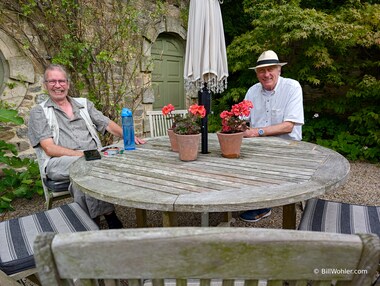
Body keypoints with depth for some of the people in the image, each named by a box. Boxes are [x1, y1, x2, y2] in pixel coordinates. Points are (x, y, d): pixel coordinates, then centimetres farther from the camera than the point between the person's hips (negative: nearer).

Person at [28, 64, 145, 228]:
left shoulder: (84, 104, 21)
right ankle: (109, 216, -24)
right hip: (59, 161, -2)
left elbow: (107, 124, 13)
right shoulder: (39, 112, 10)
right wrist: (82, 154, -17)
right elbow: (49, 148, -3)